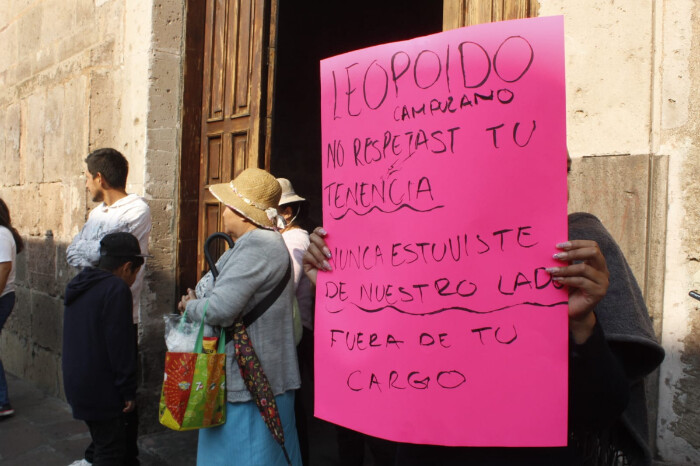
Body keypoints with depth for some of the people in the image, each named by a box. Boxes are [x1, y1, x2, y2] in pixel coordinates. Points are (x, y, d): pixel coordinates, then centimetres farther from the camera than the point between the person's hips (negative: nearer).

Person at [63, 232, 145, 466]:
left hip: (77, 383, 9)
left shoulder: (80, 286, 11)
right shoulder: (117, 289, -18)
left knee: (102, 440, 22)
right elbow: (120, 346, -20)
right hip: (101, 389, -9)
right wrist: (128, 391, -13)